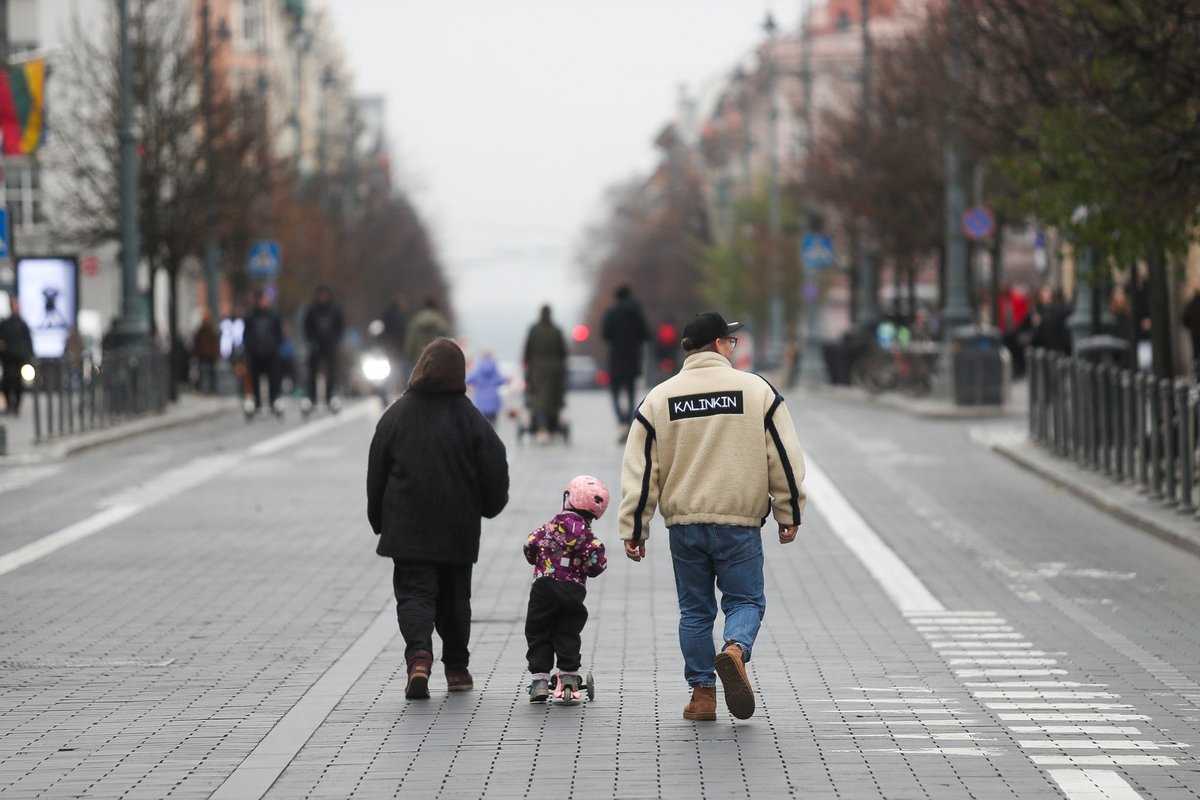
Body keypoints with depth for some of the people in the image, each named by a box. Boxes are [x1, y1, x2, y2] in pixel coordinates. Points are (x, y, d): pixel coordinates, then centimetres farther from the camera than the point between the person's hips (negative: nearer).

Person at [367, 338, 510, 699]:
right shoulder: (470, 418, -7)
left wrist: (379, 521, 15)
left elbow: (376, 474, 3)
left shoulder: (396, 415, -3)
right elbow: (494, 470, -5)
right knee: (454, 598, 15)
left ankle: (419, 655, -25)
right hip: (457, 531, 0)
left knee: (414, 593, 0)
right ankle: (456, 669, 22)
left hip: (407, 530, 0)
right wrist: (491, 505, 15)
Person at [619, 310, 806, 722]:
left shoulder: (659, 397, 4)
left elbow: (641, 469, 2)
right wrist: (789, 514, 9)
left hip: (684, 524, 2)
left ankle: (702, 693, 11)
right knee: (745, 600, 8)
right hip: (739, 522, -2)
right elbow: (784, 459, 0)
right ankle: (735, 650, -22)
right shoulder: (757, 390, 0)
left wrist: (634, 528, 6)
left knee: (695, 610, 12)